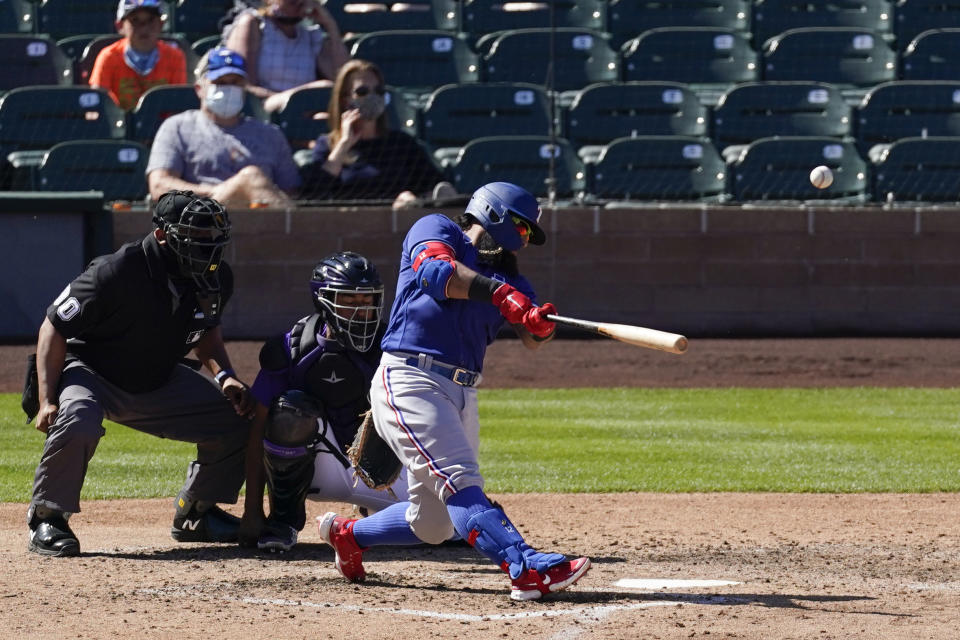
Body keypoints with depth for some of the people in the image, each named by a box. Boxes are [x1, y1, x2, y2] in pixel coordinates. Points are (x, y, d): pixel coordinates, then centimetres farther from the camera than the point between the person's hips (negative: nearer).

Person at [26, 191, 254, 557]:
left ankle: (196, 513, 18)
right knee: (76, 424, -38)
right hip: (90, 372, -6)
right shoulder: (117, 273, -29)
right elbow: (55, 328, -20)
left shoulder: (216, 279, -9)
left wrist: (224, 376, -6)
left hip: (159, 382, 6)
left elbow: (207, 331, 13)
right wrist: (47, 401, -27)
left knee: (235, 420, -3)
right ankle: (47, 518, -16)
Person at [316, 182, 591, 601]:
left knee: (433, 524, 10)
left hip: (461, 394, 8)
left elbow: (530, 339, 2)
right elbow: (435, 270, -20)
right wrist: (498, 293, -31)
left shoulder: (508, 278, 20)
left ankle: (347, 534, 34)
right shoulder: (437, 230, 4)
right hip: (410, 381, -8)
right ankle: (527, 570, -39)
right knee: (460, 481, -23)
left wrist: (541, 324, -21)